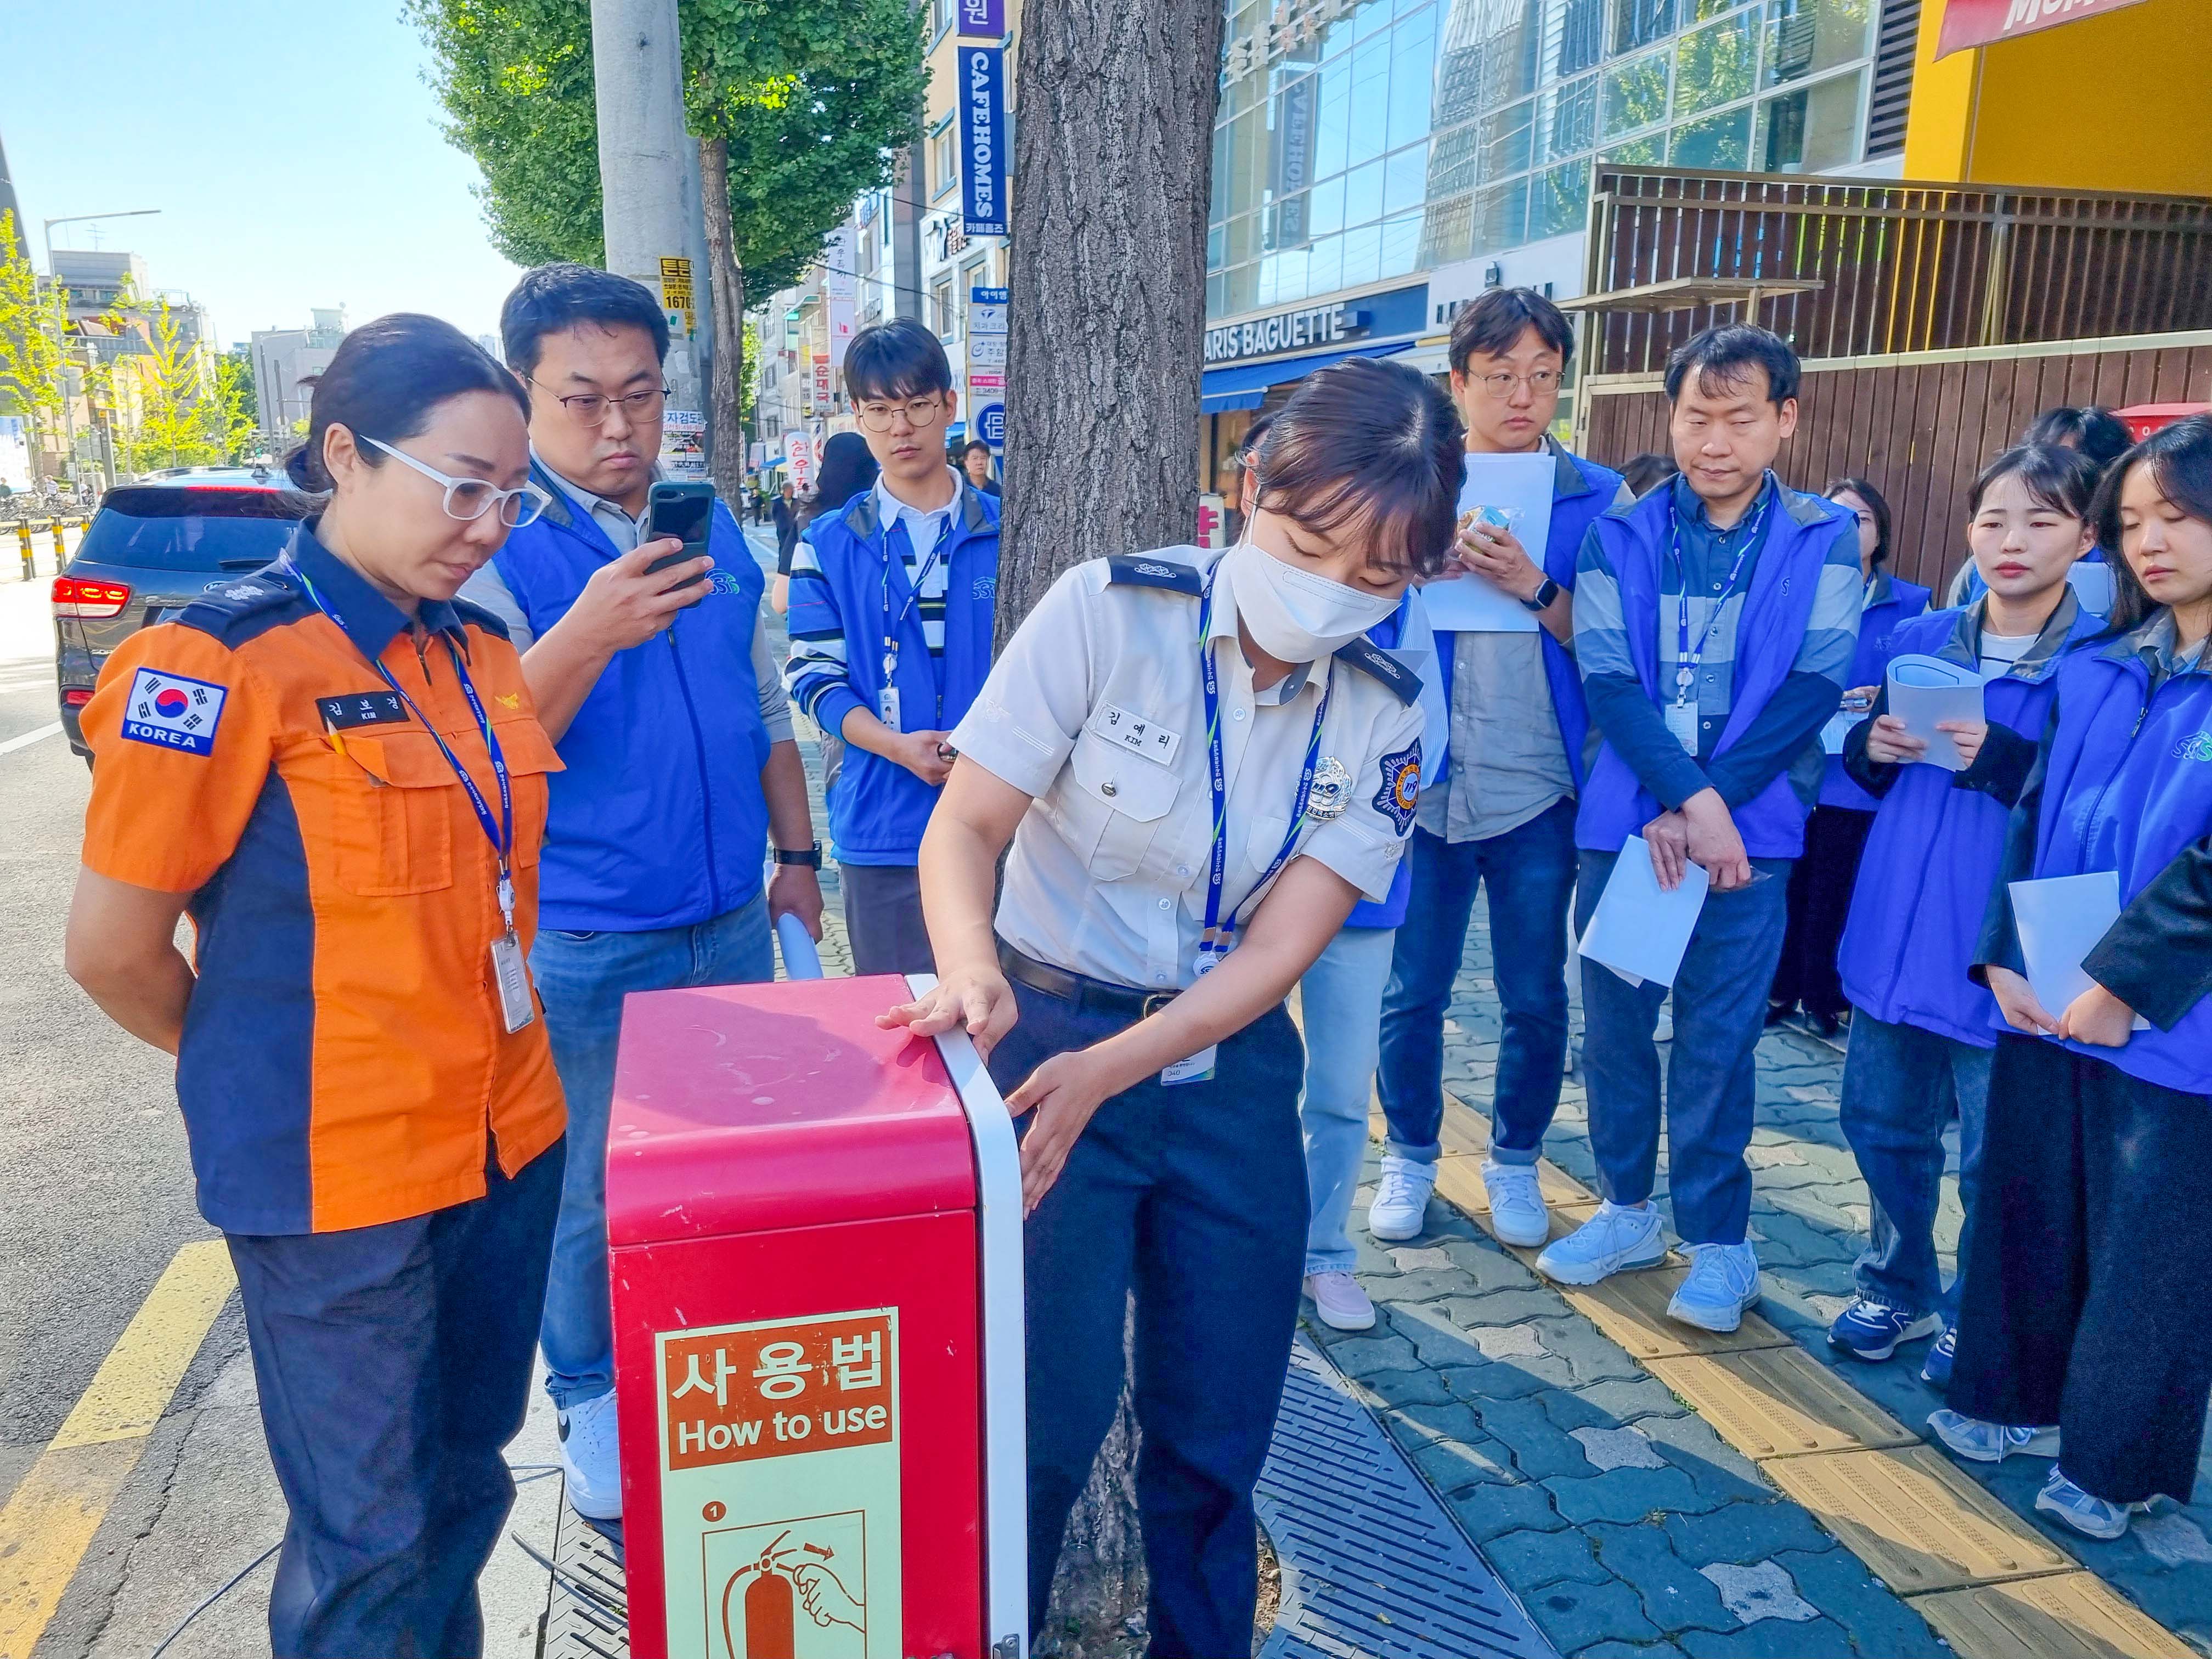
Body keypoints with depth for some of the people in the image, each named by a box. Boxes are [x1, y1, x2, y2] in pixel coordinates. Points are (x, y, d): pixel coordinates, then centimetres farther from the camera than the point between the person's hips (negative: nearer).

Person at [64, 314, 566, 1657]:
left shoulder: (482, 650, 5)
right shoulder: (227, 660, -15)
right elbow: (114, 949, -10)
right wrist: (262, 1069, 4)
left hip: (508, 1143, 6)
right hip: (339, 1180, -6)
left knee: (469, 1486, 21)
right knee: (371, 1551, 10)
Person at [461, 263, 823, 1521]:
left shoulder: (713, 531, 6)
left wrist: (796, 855, 14)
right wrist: (589, 634, -36)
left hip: (731, 921, 5)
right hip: (579, 946, -5)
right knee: (588, 1191, 9)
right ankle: (590, 1398, 32)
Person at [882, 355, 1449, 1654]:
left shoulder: (1386, 715, -4)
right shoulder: (1111, 612, -14)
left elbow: (1281, 946, -11)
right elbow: (968, 824, -14)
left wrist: (1106, 1070, -25)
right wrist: (973, 966, -36)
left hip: (1231, 1064, 3)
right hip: (1048, 1036, -3)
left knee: (1221, 1423, 13)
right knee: (1051, 1408, 0)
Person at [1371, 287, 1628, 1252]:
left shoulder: (1597, 498, 2)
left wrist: (1536, 586, -19)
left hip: (1539, 788, 0)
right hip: (1423, 780, 0)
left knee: (1536, 997, 9)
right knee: (1412, 989, 8)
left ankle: (1515, 1160, 29)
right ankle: (1411, 1154, 27)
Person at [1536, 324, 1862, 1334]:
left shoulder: (1825, 542, 2)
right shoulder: (1619, 536, 4)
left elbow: (1812, 689, -6)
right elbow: (1605, 678, -5)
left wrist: (1707, 803, -14)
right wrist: (1685, 798, -17)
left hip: (1749, 827, -2)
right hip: (1622, 821, 2)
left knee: (1716, 1036, 2)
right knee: (1612, 1020, 9)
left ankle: (1717, 1240, 18)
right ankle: (1627, 1208, 27)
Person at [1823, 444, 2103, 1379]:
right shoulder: (1920, 643, 6)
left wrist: (2003, 760, -24)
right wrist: (1871, 746, -5)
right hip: (1895, 939, 5)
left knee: (1997, 1158, 6)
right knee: (1881, 1123, 17)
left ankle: (1976, 1321, 29)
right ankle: (1899, 1291, 38)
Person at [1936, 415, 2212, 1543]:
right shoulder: (2097, 670, 7)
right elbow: (2035, 820, 7)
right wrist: (2005, 960, -2)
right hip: (2046, 1006, 5)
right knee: (2028, 1206, 16)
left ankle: (2115, 1459, 25)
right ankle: (2019, 1398, 35)